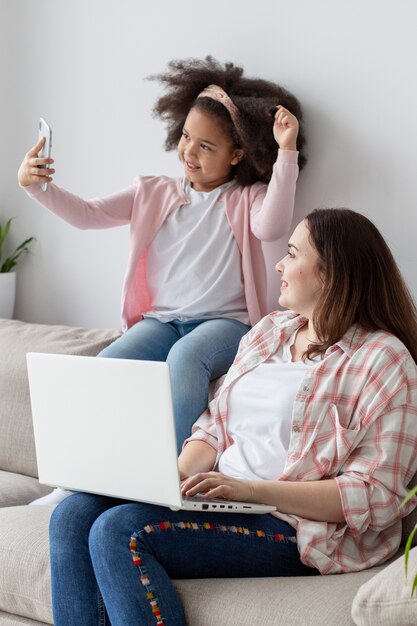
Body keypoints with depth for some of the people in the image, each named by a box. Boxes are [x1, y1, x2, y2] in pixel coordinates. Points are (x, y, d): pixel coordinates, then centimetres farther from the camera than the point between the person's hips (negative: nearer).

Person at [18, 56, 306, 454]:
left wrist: (286, 152, -24)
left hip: (224, 321, -3)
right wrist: (36, 186, -11)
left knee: (185, 358, -37)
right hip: (160, 319, 3)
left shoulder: (247, 198, 6)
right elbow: (89, 215, 5)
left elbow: (271, 227, -18)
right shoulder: (153, 193, 14)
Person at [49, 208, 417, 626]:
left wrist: (251, 489, -21)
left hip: (294, 526, -8)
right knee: (74, 514, -12)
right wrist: (179, 475, -5)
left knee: (120, 530, -24)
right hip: (219, 496, 8)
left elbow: (375, 496, -15)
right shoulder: (269, 330, 16)